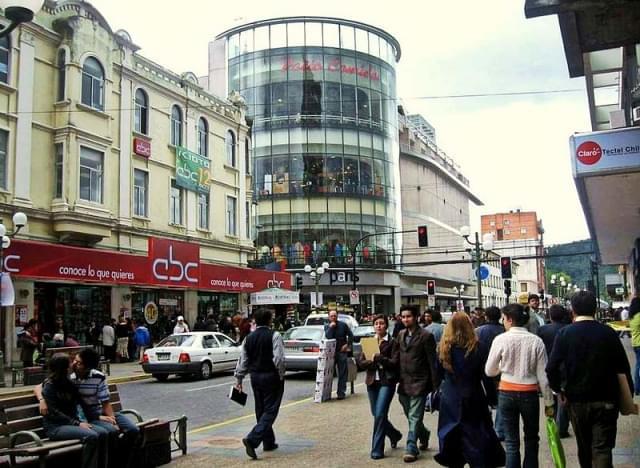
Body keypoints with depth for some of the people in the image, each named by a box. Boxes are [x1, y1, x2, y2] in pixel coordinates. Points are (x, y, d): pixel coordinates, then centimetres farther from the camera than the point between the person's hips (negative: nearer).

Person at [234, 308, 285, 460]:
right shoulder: (274, 336, -11)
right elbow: (279, 359, -18)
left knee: (261, 410, 17)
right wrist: (281, 376, -6)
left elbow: (243, 360, 9)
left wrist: (239, 379, 16)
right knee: (270, 410, -2)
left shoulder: (249, 338, 5)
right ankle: (252, 439, -18)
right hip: (271, 377, -6)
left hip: (255, 377, 6)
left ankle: (269, 443, 26)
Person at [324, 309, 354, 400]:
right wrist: (331, 327, -17)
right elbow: (328, 337, -14)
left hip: (342, 352, 0)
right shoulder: (327, 326, 4)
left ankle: (341, 392, 5)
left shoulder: (343, 325, 3)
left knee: (342, 374, 0)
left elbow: (350, 335, 7)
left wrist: (347, 345, -3)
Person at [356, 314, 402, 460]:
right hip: (372, 381, 5)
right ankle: (395, 435, 40)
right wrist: (372, 361, -16)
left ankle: (377, 449, 0)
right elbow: (361, 362, 3)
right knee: (377, 414, 13)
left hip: (387, 381, -5)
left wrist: (379, 358, -19)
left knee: (380, 414, -12)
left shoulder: (392, 342, -4)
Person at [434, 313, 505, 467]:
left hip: (449, 400, 2)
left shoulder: (443, 348, -4)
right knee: (476, 439, 6)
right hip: (473, 400, -2)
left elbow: (438, 374, 5)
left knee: (452, 439, 15)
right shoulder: (478, 348, -11)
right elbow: (486, 377, -7)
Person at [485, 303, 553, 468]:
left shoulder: (500, 339, -9)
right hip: (529, 393, 1)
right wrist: (549, 402, 5)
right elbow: (543, 375, -3)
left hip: (506, 392, -1)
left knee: (511, 441, 8)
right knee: (531, 439, 20)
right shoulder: (536, 341, -6)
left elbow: (490, 371, -1)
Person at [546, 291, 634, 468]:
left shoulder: (564, 334, -7)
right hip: (606, 400, -1)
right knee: (602, 449, 0)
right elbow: (623, 368, -5)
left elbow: (551, 368, -14)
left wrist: (558, 389, 2)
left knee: (584, 447, 19)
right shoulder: (609, 333, -6)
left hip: (577, 400, 1)